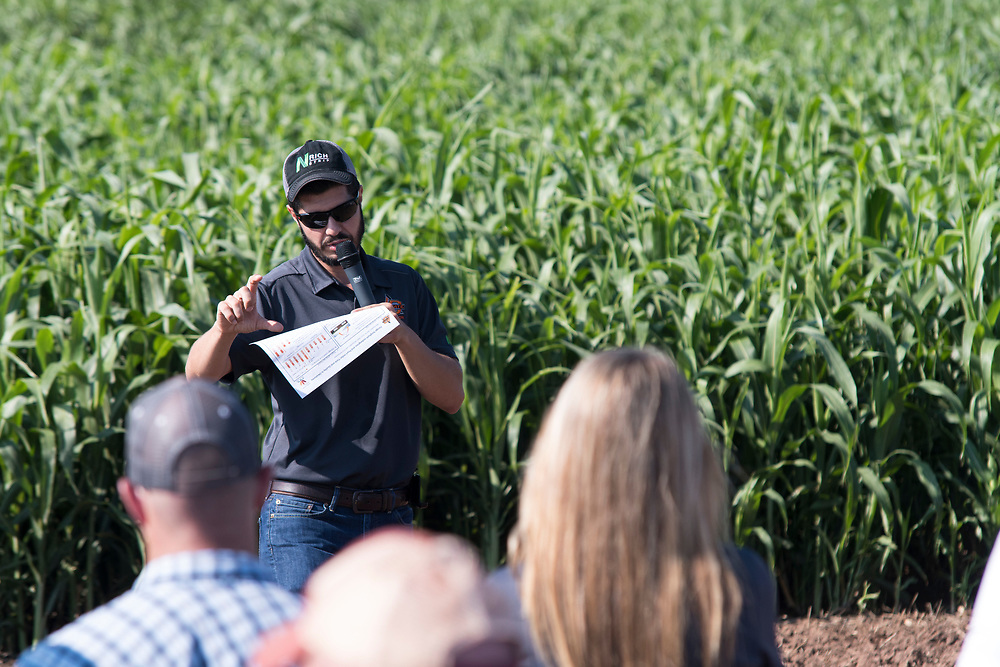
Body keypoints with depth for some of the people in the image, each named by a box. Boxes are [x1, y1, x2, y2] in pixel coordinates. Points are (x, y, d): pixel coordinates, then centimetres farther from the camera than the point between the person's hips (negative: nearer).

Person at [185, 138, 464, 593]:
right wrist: (225, 330, -35)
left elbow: (451, 397, 5)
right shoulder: (277, 294, -2)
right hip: (306, 520, -4)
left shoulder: (404, 287, 11)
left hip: (392, 520, 4)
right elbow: (200, 373, -13)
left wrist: (403, 337, -13)